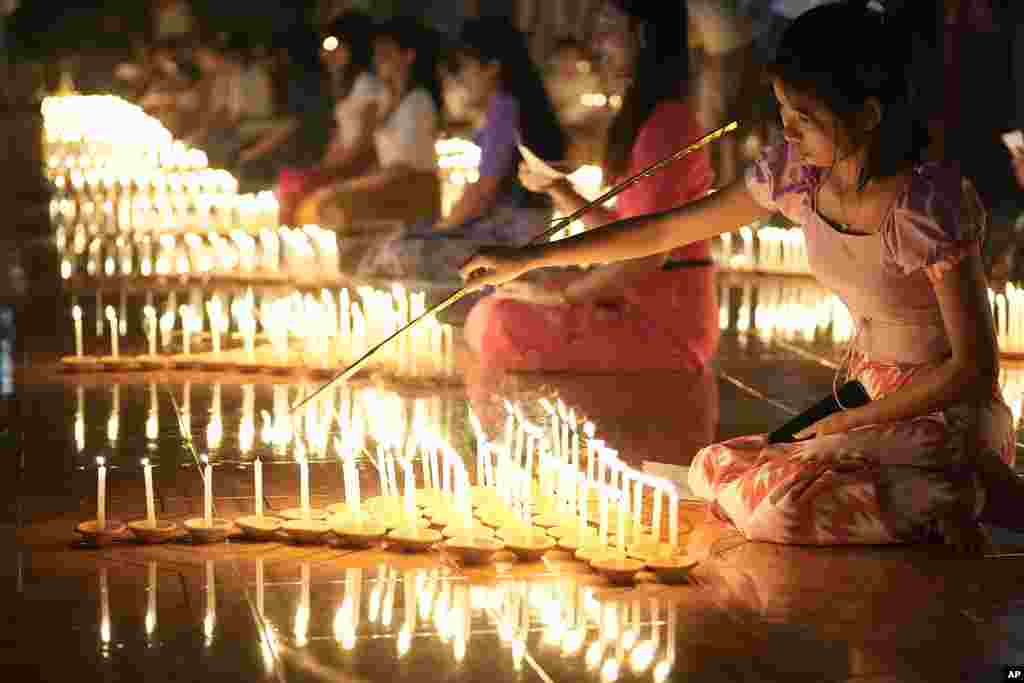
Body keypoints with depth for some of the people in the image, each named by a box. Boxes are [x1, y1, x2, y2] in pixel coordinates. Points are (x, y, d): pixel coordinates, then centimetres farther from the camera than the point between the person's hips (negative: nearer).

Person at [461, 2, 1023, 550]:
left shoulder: (931, 205, -24)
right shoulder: (796, 173, -5)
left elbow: (974, 368, -20)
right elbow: (668, 230, 4)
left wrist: (848, 422, -15)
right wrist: (529, 259, 3)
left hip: (947, 412, -8)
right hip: (868, 399, 8)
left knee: (781, 502, -24)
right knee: (715, 472, 2)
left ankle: (964, 498, -7)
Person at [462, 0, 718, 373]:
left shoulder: (665, 124, -17)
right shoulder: (651, 118, 15)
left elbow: (650, 251, -22)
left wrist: (562, 294, -13)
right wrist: (557, 188, 10)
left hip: (662, 322, -10)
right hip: (639, 304, 10)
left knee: (497, 328, -20)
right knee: (490, 315, 10)